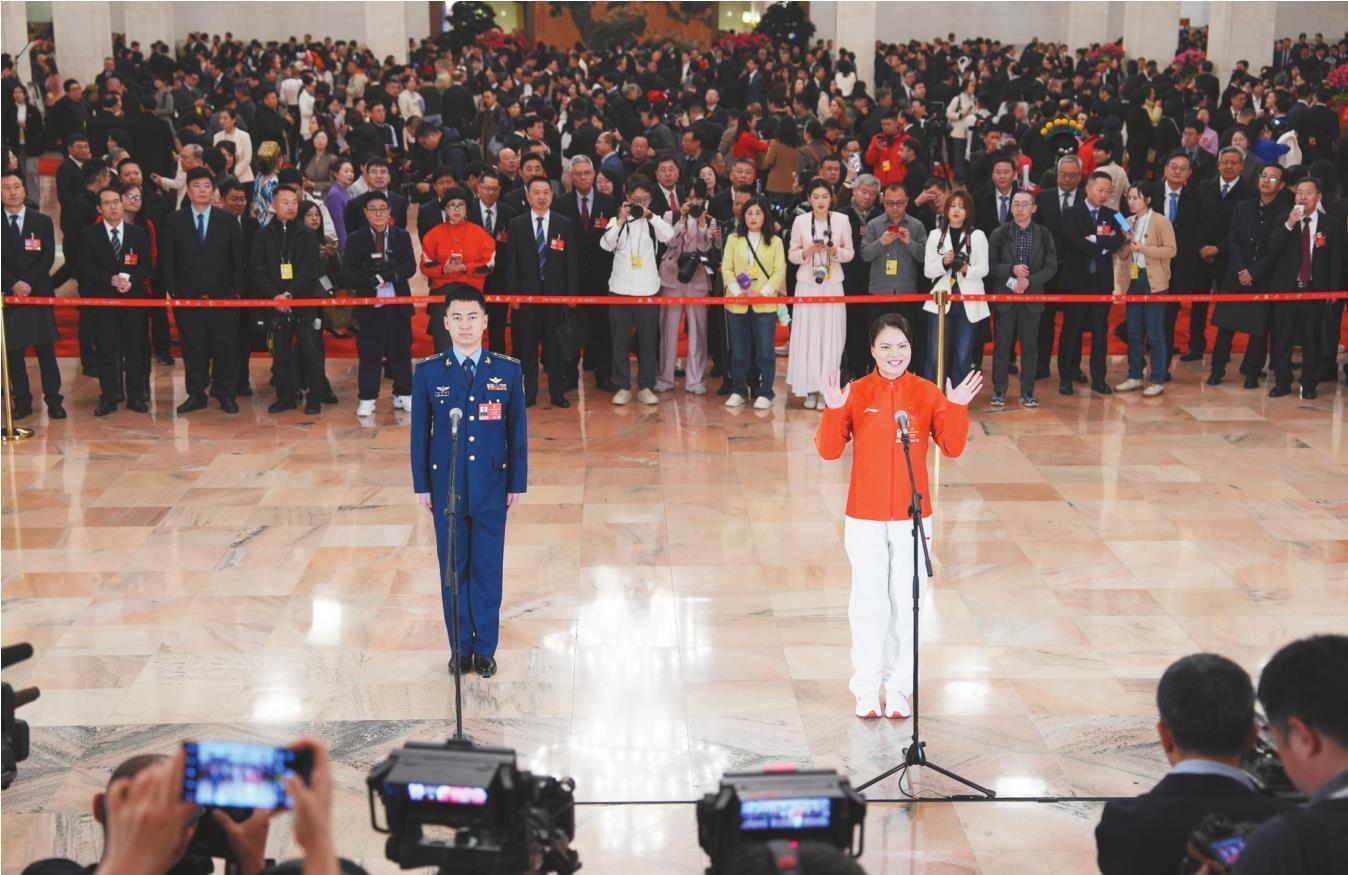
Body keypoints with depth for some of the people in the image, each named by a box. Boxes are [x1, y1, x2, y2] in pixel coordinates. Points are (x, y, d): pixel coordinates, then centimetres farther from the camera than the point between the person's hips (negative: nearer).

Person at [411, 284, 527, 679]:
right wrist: (422, 485, 1)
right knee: (453, 569, 9)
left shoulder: (508, 371, -3)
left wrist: (517, 483, 1)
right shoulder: (428, 373, -4)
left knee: (488, 569, 7)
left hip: (492, 487, 0)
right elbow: (420, 432, 1)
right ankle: (460, 649, 21)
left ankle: (485, 648, 20)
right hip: (446, 487, 0)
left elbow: (518, 431, 1)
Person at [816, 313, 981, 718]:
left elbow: (952, 448, -5)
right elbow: (829, 450, -8)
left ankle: (898, 688, 21)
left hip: (913, 518, 1)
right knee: (868, 604, 6)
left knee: (906, 604, 8)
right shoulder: (856, 393, -4)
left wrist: (957, 408, -19)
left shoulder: (927, 394, -2)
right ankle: (866, 689, 18)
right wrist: (834, 410, -23)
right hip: (865, 518, -1)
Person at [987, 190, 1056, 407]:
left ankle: (1027, 392, 12)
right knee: (1001, 345, 2)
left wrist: (1029, 281, -13)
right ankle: (999, 391, 11)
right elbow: (990, 265, -2)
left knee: (1030, 346, 4)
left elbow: (1051, 267, 0)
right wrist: (1011, 269, -18)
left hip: (1032, 297, 1)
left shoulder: (1043, 234, 3)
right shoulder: (999, 234, 1)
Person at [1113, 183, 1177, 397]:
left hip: (1154, 282, -6)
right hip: (1132, 281, 6)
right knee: (1133, 332, 10)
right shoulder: (1128, 223, 11)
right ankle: (1134, 377, 19)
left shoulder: (1161, 222, -6)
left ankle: (1158, 381, 0)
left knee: (1155, 333, -4)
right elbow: (1121, 256, 12)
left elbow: (1171, 250, -13)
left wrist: (1143, 248, -18)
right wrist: (1126, 241, -8)